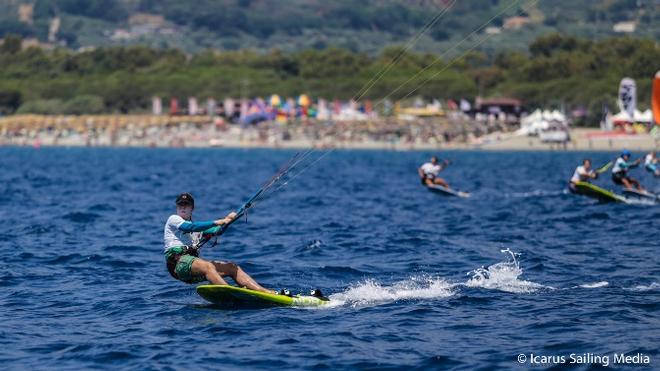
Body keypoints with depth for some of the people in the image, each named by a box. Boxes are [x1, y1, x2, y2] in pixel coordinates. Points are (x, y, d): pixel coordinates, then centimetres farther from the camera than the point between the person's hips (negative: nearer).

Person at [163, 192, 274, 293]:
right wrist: (216, 222, -16)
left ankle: (266, 292, -18)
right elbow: (191, 228, -10)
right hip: (178, 262, -7)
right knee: (208, 266, -35)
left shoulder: (197, 226, 29)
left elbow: (216, 231, 10)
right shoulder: (173, 219, 10)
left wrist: (227, 220, -9)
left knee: (232, 267, -7)